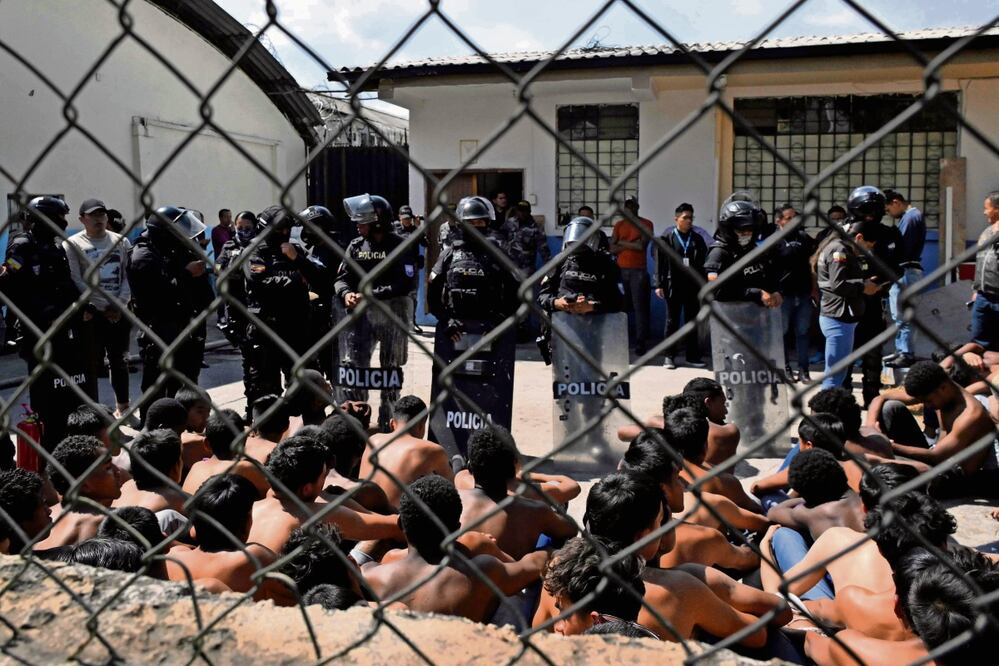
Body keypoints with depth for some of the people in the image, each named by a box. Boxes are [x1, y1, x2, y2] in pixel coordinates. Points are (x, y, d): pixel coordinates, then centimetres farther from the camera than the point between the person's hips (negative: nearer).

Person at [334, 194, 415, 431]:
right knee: (351, 365, -6)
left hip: (392, 315, -3)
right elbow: (342, 277, 7)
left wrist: (369, 295, -20)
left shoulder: (399, 247, -8)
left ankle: (387, 419, 23)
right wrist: (346, 293, -16)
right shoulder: (356, 246, 7)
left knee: (390, 368, 10)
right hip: (360, 314, 4)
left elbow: (404, 284, -16)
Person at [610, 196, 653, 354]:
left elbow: (642, 246, -9)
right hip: (620, 270, 3)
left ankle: (640, 344, -6)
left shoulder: (646, 224, 5)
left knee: (640, 307, -5)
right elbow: (612, 249, 5)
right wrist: (632, 245, -5)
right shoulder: (619, 225, 14)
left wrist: (622, 243, -1)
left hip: (639, 271, -3)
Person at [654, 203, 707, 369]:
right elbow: (659, 262, -3)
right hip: (673, 286, -3)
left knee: (692, 321, 8)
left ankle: (692, 356, 16)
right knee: (672, 321, 4)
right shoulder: (667, 238, -1)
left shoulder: (697, 239, 8)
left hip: (693, 286, 3)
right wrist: (658, 284, -9)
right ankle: (669, 356, 10)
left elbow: (703, 263, 9)